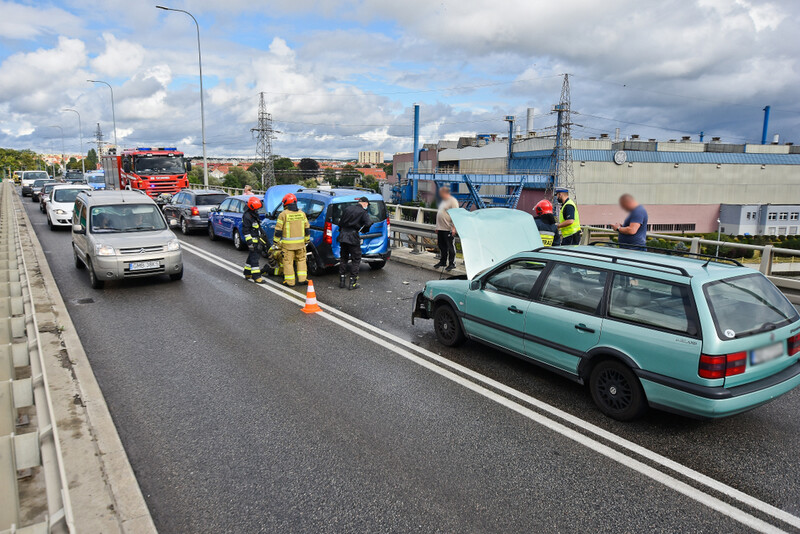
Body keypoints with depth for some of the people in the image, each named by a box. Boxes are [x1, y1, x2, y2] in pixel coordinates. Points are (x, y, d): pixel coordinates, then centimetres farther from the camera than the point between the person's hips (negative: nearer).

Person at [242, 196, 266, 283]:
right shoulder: (247, 216, -16)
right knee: (254, 257, -11)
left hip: (257, 239, 10)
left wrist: (260, 237, 30)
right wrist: (249, 241, -23)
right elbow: (245, 230, -19)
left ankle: (247, 274, 28)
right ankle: (256, 277, -12)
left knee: (251, 257, 17)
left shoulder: (255, 215, 15)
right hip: (252, 240, -10)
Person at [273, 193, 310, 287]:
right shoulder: (302, 213, 5)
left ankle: (290, 282, 8)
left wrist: (277, 241, 3)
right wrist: (306, 239, 22)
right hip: (300, 243, 4)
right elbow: (306, 228, 11)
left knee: (288, 262, 4)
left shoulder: (283, 214, -8)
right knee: (301, 260, 17)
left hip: (288, 244, -4)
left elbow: (278, 230, -7)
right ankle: (302, 279, 16)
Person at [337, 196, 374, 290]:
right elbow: (369, 223, -19)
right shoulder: (363, 212, -5)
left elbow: (340, 222, 15)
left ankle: (342, 281, 19)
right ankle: (353, 283, 5)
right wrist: (363, 230, -1)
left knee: (343, 258, 16)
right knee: (356, 259, 6)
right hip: (353, 237, -6)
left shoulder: (348, 209, 11)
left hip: (343, 236, 6)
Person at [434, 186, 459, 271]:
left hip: (448, 229, -9)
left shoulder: (452, 201, -11)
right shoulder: (443, 201, 19)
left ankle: (452, 264, 5)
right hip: (441, 229, 9)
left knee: (450, 247, -2)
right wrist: (437, 227, 23)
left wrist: (454, 228, -23)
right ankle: (442, 262, 26)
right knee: (442, 247, 15)